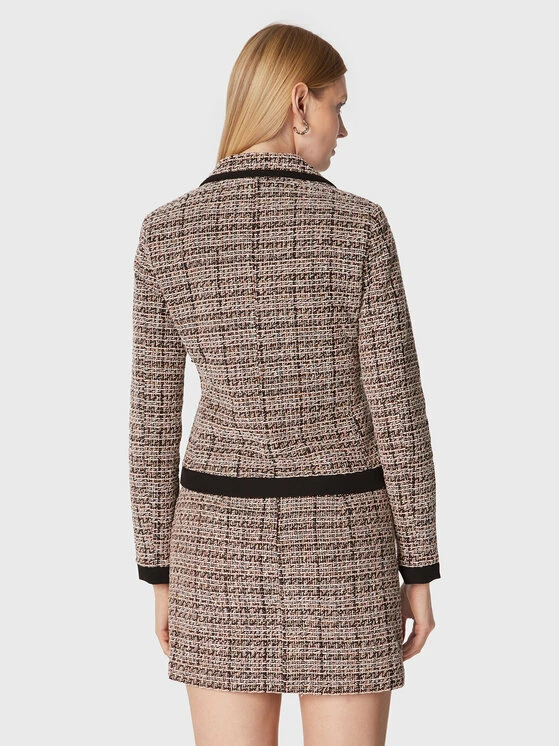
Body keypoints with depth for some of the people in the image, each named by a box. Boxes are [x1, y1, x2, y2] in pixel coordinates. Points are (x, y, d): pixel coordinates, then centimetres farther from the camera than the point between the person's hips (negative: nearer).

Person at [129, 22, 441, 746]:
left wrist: (160, 572, 8)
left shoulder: (165, 231, -4)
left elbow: (153, 418, -1)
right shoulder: (357, 225, -12)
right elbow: (397, 409, -10)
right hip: (342, 536, -2)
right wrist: (420, 568, 0)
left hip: (225, 534, 2)